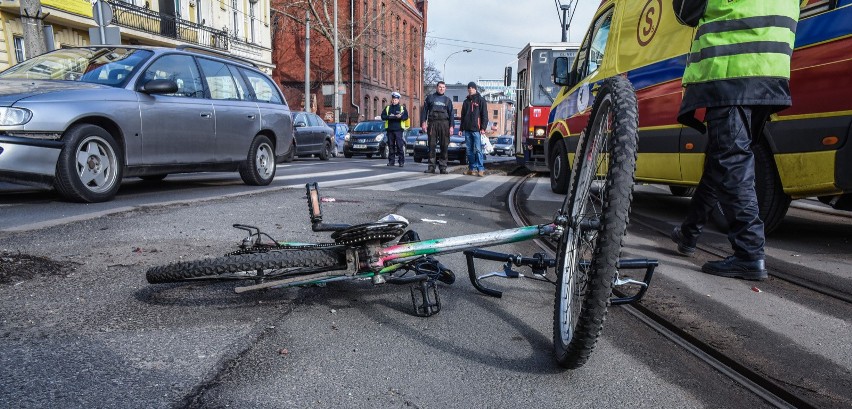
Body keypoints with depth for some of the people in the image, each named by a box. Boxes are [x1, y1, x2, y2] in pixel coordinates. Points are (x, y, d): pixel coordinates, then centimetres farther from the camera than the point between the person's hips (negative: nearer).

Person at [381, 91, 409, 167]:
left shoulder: (402, 108, 10)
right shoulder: (387, 108, 16)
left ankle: (402, 161, -7)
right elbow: (383, 116, 6)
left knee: (400, 145, -9)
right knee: (391, 146, 5)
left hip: (398, 129, -3)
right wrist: (389, 117, -11)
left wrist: (400, 117, -20)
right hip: (390, 129, 3)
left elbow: (406, 116, -1)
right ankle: (391, 161, 11)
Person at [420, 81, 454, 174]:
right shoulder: (430, 98, 13)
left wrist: (451, 126, 2)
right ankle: (431, 167, 0)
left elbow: (451, 114, 12)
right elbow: (424, 110, 9)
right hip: (432, 123, -1)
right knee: (431, 145, -3)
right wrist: (423, 122, -3)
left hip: (444, 124, 1)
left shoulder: (448, 100, 16)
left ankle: (443, 167, 2)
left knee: (444, 146, -3)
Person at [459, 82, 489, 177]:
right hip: (467, 129, 6)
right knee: (469, 150, 6)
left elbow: (484, 115, -3)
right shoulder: (466, 102, 18)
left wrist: (483, 128, -12)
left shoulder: (481, 100, 2)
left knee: (478, 149, -10)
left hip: (476, 129, -6)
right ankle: (472, 169, 11)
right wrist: (461, 129, 16)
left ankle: (481, 169, -9)